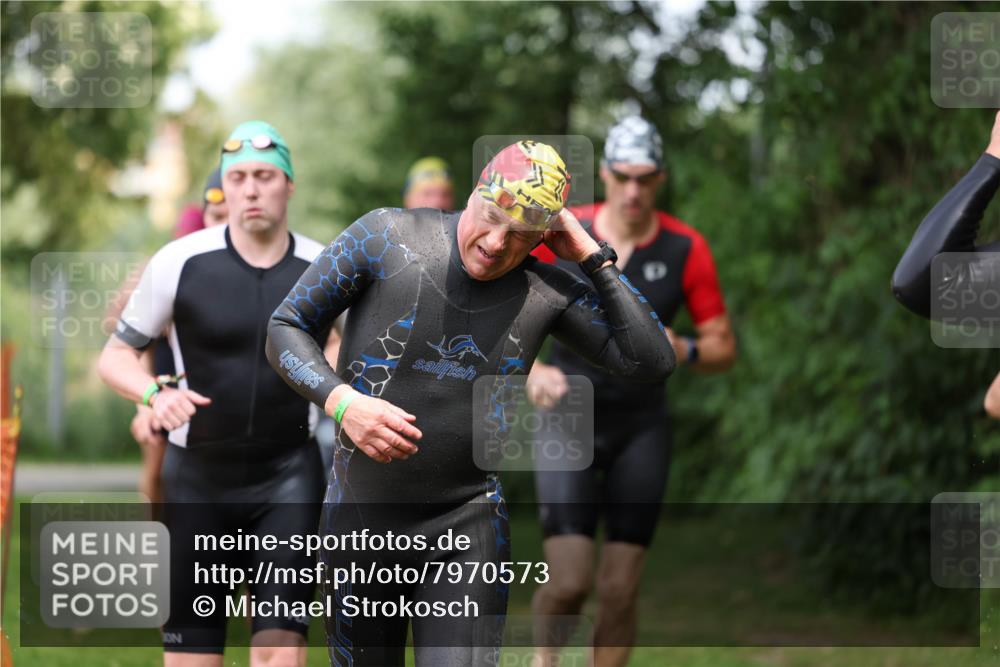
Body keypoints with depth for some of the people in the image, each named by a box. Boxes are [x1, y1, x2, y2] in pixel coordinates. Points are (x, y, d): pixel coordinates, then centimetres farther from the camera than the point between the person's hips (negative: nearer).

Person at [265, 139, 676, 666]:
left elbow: (652, 362, -5)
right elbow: (285, 327, -3)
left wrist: (593, 258, -8)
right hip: (360, 511, 0)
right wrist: (340, 401, -21)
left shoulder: (548, 293, -2)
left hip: (469, 524, 0)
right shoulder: (385, 237, -8)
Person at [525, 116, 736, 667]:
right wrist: (532, 372, -16)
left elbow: (723, 348, 1)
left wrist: (684, 350, -21)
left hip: (641, 427, 1)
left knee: (619, 590, -1)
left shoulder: (686, 249, -5)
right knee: (569, 582, -12)